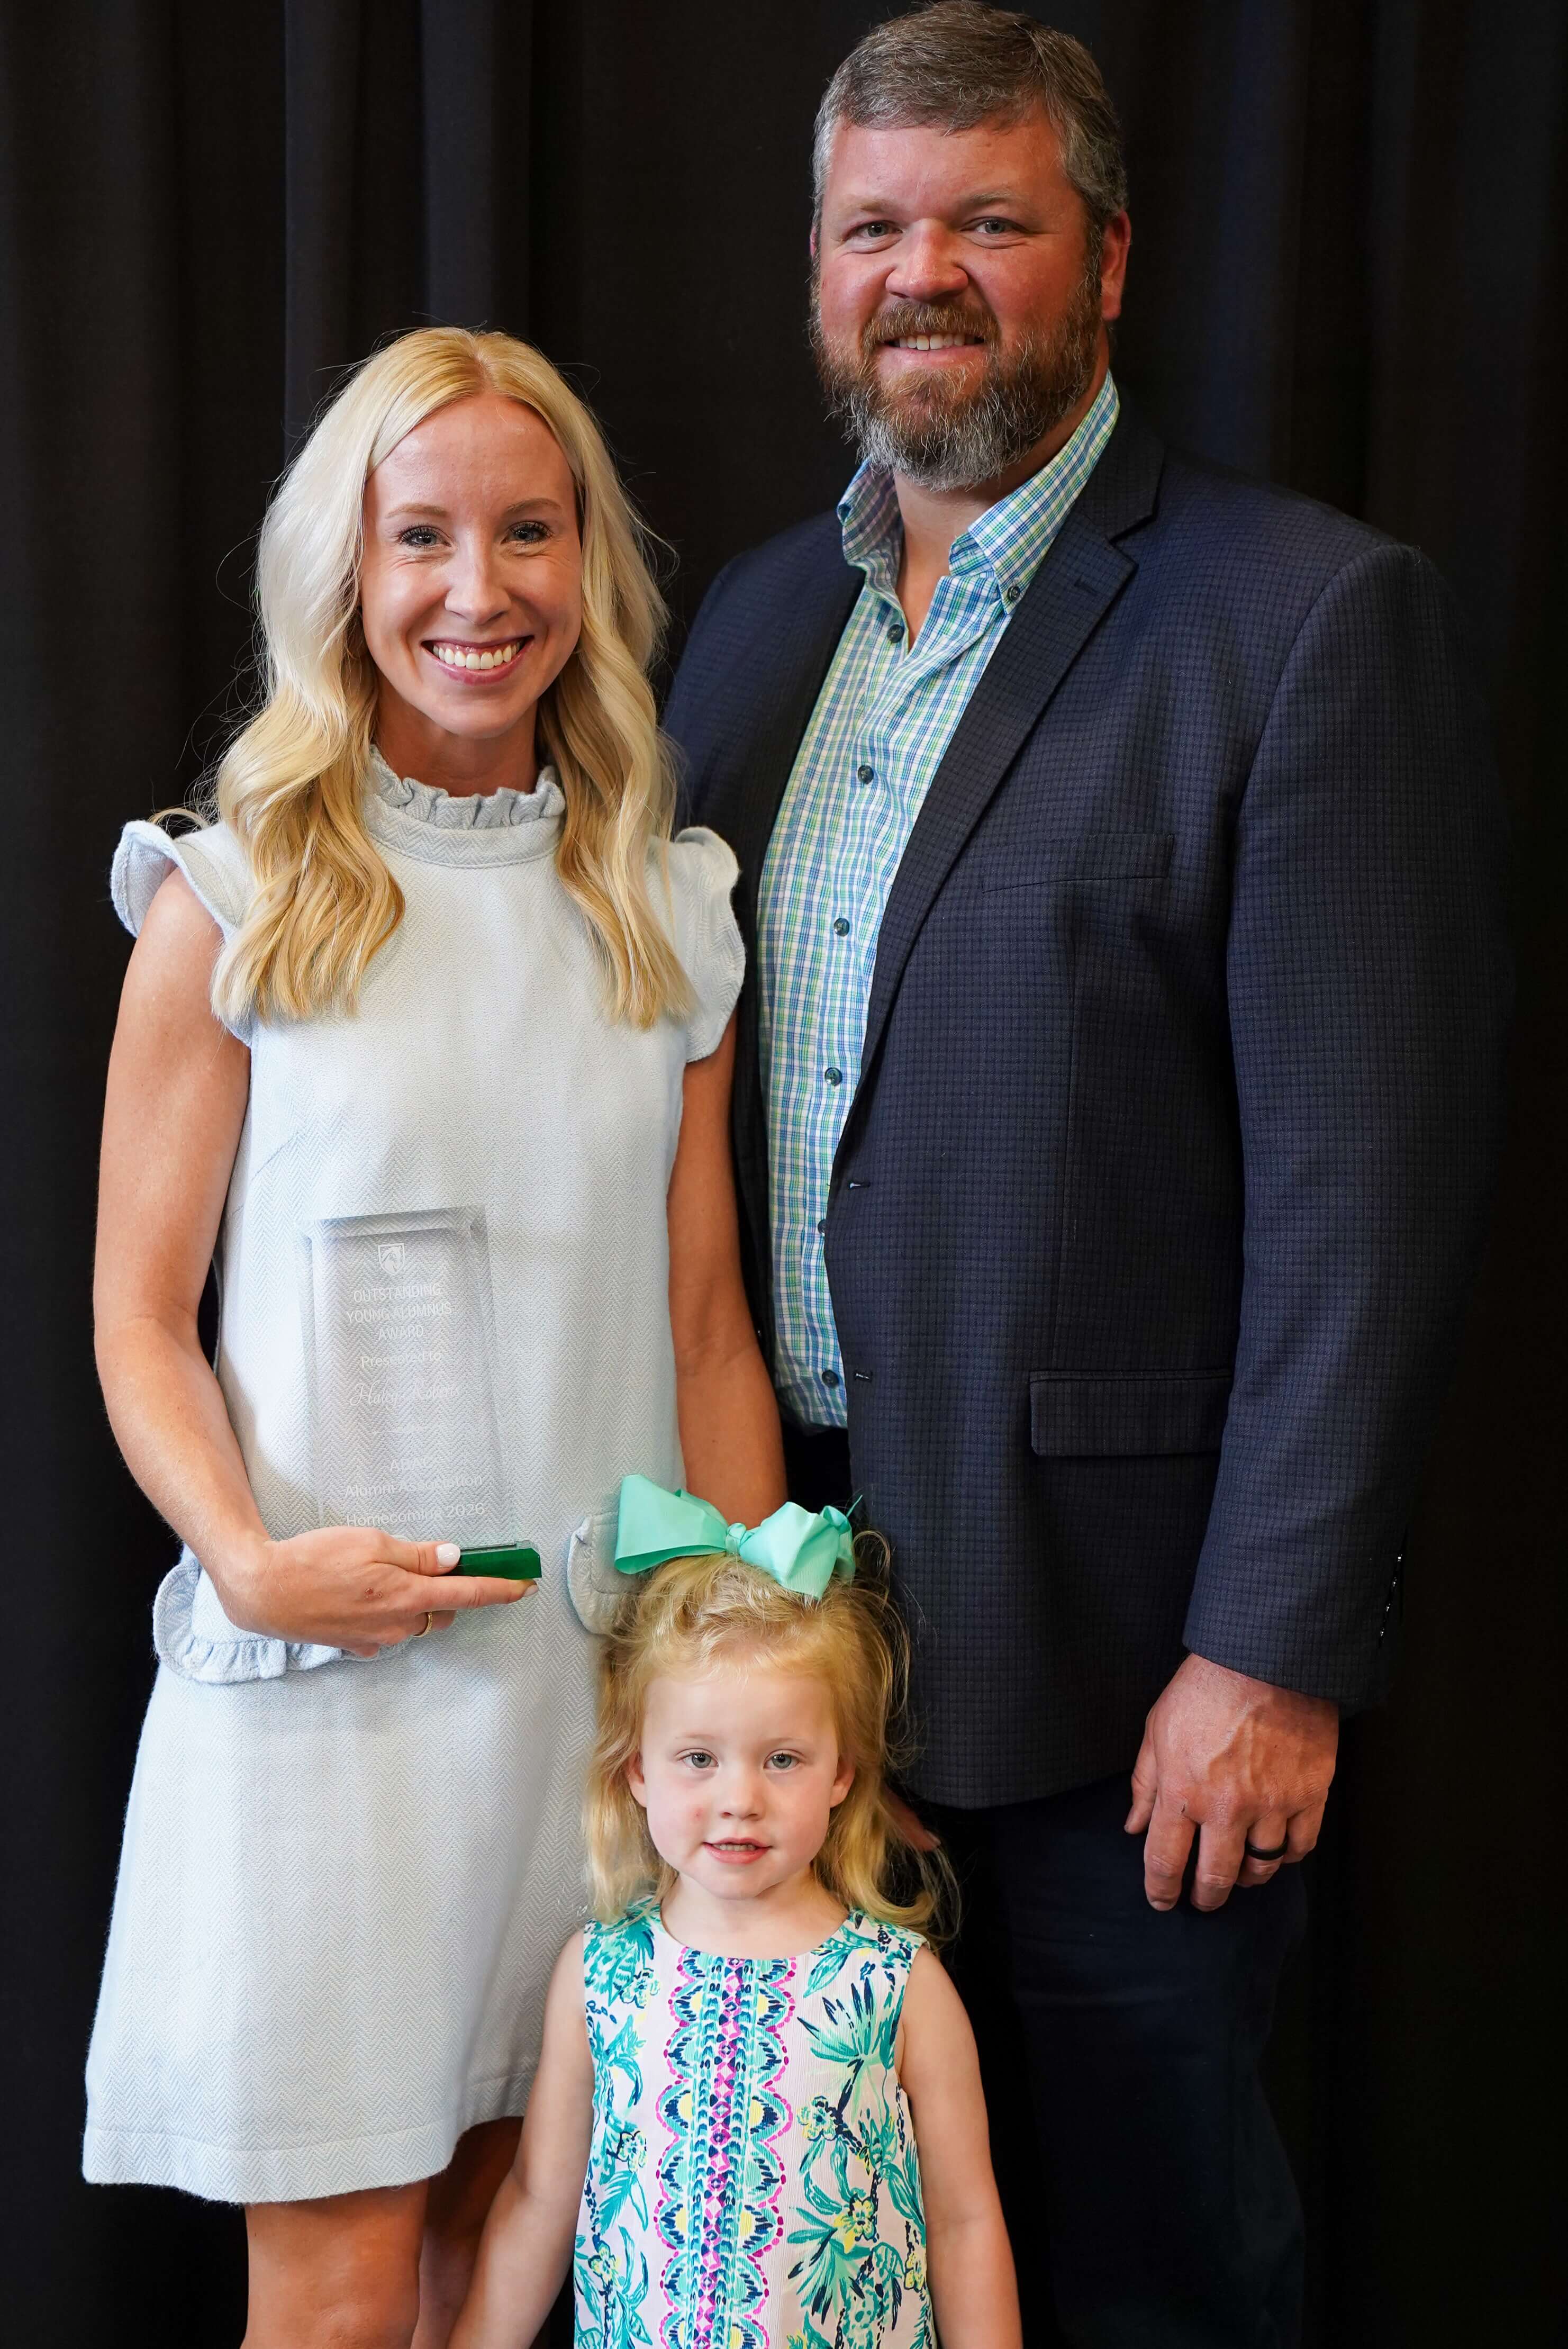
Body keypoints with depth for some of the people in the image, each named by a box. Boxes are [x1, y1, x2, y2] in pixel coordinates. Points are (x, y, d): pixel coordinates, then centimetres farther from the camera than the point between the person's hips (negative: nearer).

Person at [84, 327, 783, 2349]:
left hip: (609, 1661, 3)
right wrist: (248, 1558, -18)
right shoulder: (234, 904, -2)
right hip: (325, 1669, -3)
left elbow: (707, 1329, 9)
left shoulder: (669, 914, 8)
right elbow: (139, 1312, -1)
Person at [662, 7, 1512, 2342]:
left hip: (1109, 1632, -5)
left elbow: (1371, 1178, -15)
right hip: (793, 1589, 6)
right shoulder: (764, 614, 10)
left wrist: (1275, 1651, -17)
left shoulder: (1315, 619, -11)